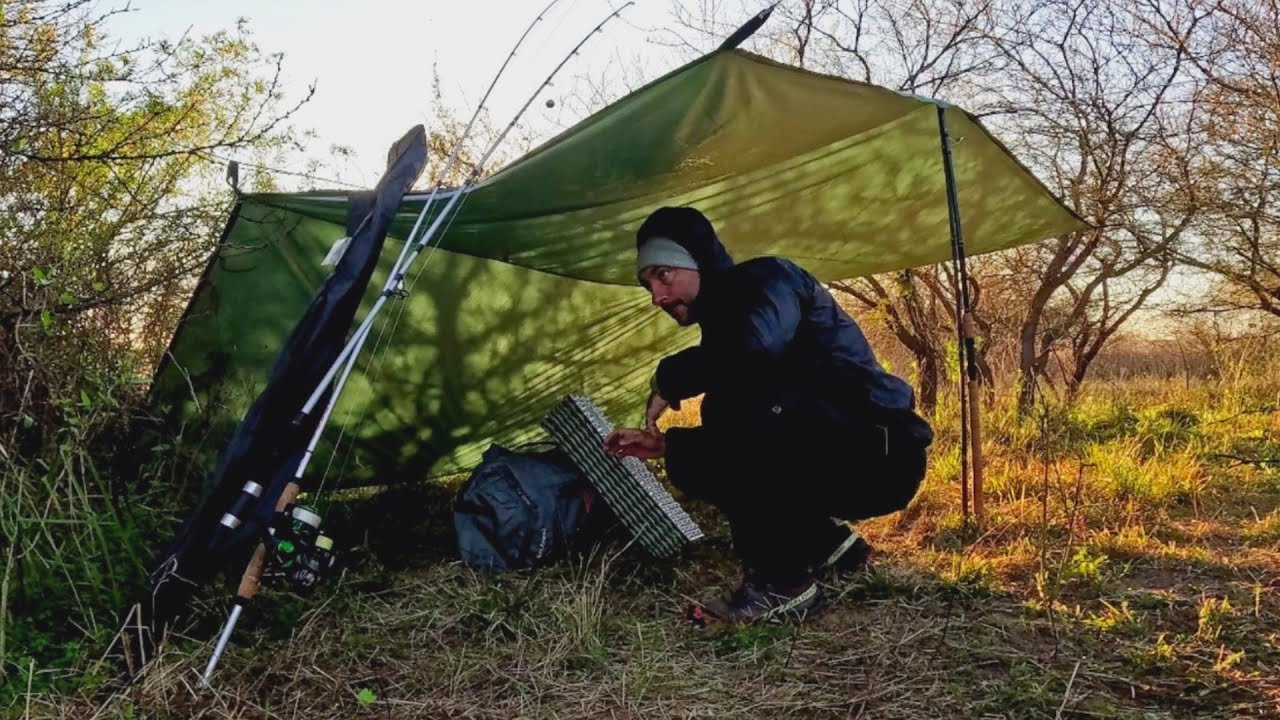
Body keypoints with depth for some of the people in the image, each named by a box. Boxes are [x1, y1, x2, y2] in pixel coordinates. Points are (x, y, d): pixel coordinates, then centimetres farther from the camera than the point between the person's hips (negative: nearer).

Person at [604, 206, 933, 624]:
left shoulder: (766, 280, -10)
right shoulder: (724, 319, 14)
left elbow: (754, 348, -35)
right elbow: (729, 438, 19)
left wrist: (669, 379, -19)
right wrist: (665, 445, 5)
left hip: (881, 454, -9)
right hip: (835, 468, 9)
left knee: (744, 406, -30)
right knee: (693, 463, 3)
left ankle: (783, 582, -17)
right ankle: (825, 542, 9)